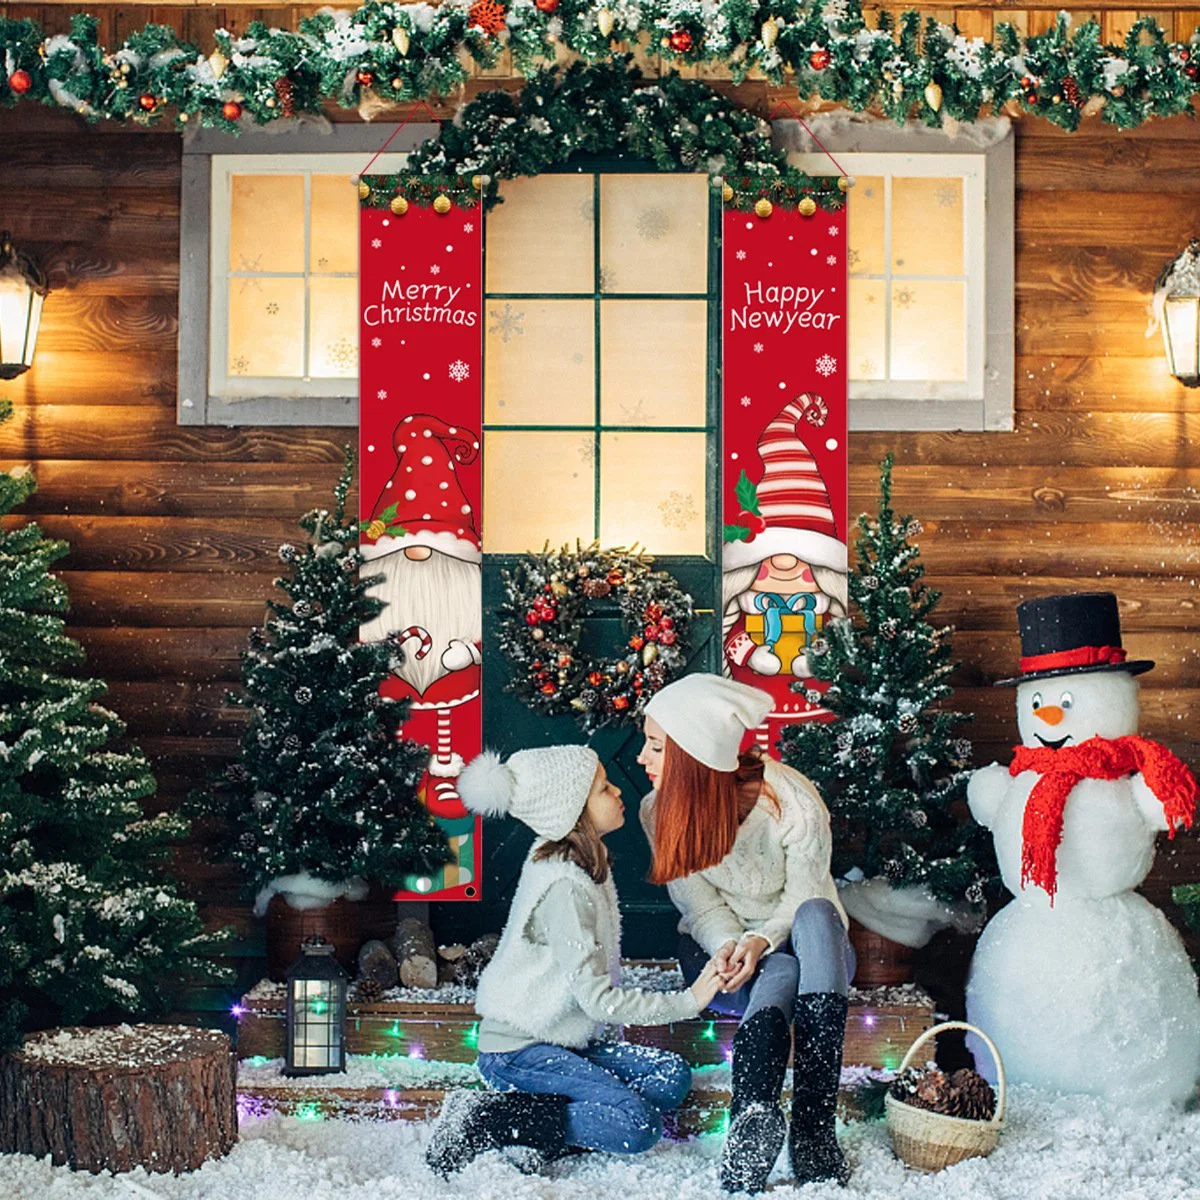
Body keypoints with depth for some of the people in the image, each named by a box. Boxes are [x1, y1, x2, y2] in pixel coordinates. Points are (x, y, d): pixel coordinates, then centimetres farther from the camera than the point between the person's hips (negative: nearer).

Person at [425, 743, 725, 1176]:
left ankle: (534, 1123, -8)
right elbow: (597, 998, -24)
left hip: (561, 1040, 10)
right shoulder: (565, 888, -23)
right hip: (517, 1052, -10)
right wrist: (686, 1002, -20)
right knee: (637, 1126, -20)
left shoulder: (582, 863, 5)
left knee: (671, 1077, -1)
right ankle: (486, 1122, -14)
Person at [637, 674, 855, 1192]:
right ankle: (754, 1117, -59)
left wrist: (762, 940, -32)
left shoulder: (793, 802, -21)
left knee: (816, 917, -38)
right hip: (716, 946, 1)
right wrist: (727, 947, -27)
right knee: (779, 977, -34)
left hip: (798, 942, -1)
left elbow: (804, 899, -13)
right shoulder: (659, 810, -11)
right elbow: (699, 905, -7)